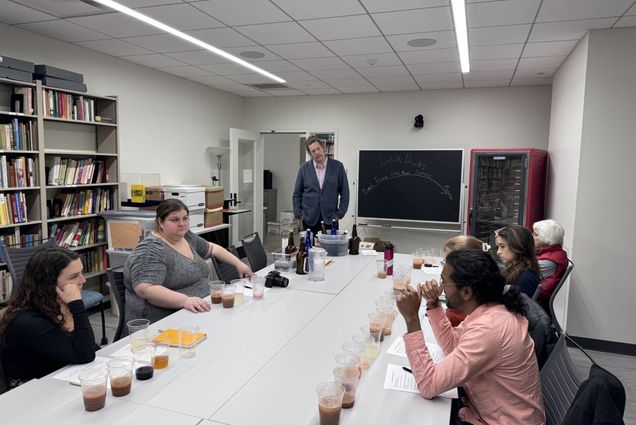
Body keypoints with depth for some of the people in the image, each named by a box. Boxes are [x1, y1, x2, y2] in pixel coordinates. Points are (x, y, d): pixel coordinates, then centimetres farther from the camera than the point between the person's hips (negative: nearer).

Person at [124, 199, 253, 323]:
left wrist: (238, 263, 17)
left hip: (201, 311, 8)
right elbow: (145, 289, -27)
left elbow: (212, 248, 25)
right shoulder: (151, 250, -16)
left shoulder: (187, 237, 10)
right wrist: (184, 300, -36)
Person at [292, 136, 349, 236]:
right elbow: (297, 194, 8)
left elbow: (344, 192, 3)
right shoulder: (304, 168, 3)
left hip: (330, 219, -1)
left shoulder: (337, 166, 0)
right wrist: (298, 214, 0)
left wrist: (340, 213, -2)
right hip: (309, 219, 1)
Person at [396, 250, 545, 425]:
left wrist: (412, 318, -32)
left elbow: (429, 386, -31)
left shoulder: (487, 329, -34)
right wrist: (433, 305, -4)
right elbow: (452, 346, 11)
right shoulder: (487, 309, -5)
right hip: (489, 410, 8)